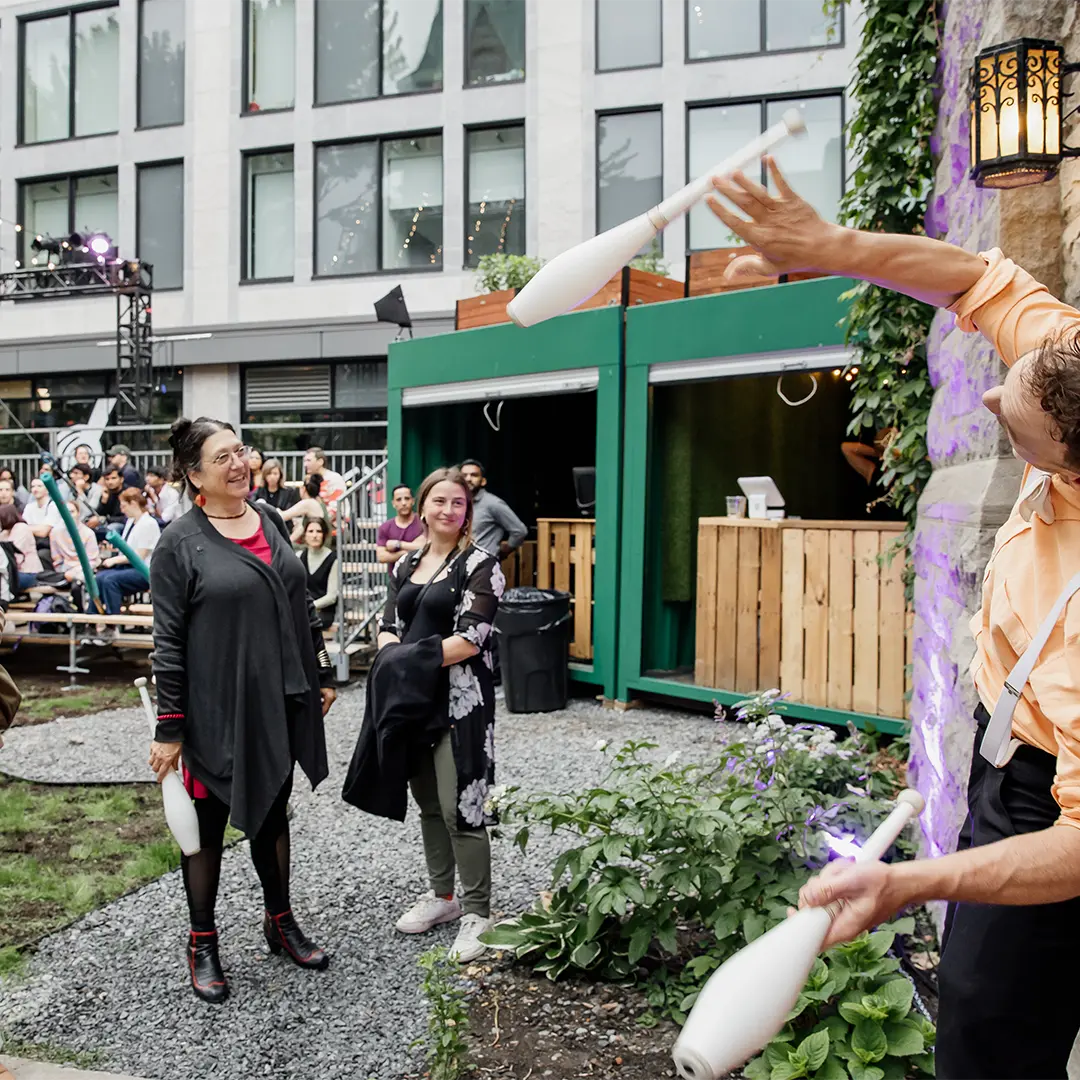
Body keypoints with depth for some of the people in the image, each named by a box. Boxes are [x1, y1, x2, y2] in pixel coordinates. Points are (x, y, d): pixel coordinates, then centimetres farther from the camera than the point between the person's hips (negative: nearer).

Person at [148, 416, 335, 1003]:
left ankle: (280, 922, 36)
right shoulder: (180, 544, -11)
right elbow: (168, 641, -11)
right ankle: (202, 944, 27)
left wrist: (322, 674, 13)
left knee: (273, 811, 19)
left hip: (281, 702, 5)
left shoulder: (271, 521, 6)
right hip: (217, 708, -5)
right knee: (209, 820, 9)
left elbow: (303, 607, 13)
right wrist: (169, 729, -12)